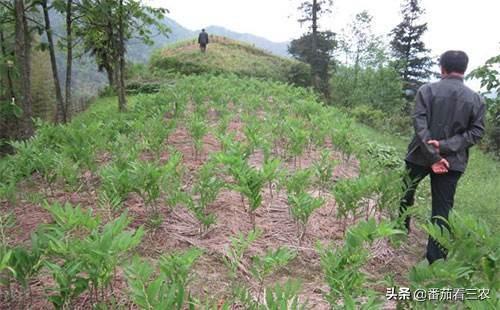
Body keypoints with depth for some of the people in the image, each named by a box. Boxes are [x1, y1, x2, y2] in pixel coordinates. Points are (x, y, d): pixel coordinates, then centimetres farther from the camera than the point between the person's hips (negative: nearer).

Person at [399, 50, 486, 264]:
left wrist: (433, 155, -18)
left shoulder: (427, 90, -8)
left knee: (406, 192, 24)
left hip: (420, 155, -1)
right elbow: (477, 132, -6)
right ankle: (435, 259, 5)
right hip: (452, 161, 1)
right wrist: (447, 146, -14)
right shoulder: (476, 99, 1)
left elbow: (419, 124, -17)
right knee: (442, 210, 5)